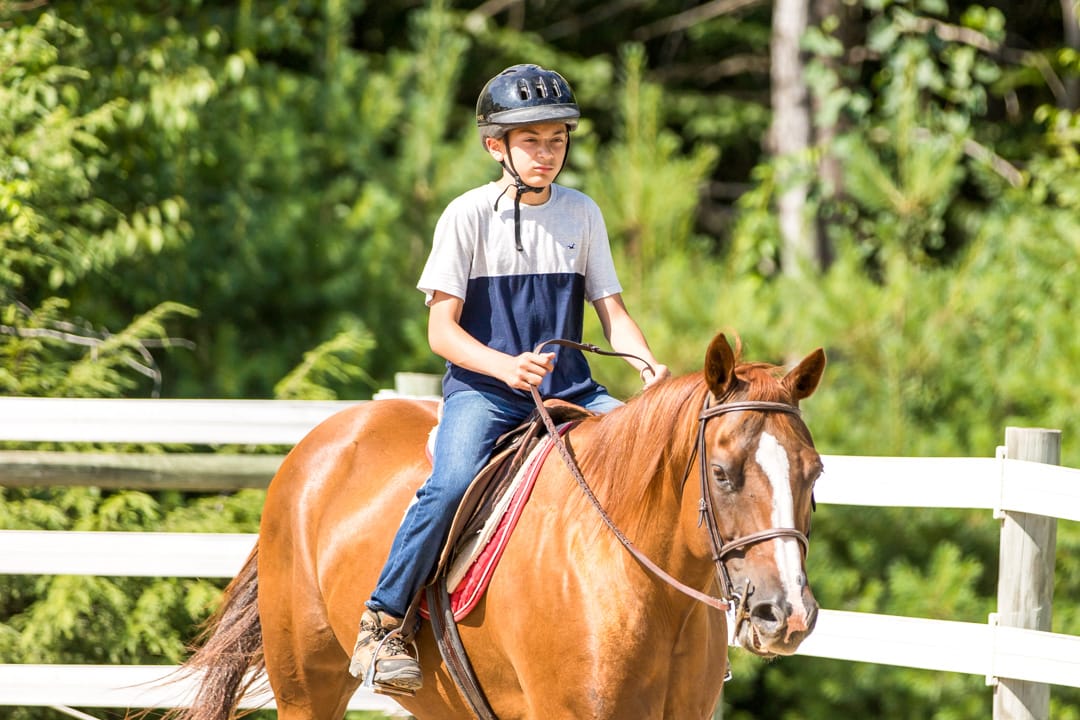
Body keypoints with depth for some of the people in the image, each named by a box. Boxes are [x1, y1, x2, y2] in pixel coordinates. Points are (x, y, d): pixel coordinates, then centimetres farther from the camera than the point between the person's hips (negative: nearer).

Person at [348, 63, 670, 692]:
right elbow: (442, 329, -6)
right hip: (483, 388, -4)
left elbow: (612, 311, 10)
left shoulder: (583, 215, 9)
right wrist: (506, 367, -24)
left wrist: (648, 363, -12)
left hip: (569, 389, 4)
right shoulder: (469, 215, -3)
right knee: (453, 485, -32)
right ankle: (382, 623, -21)